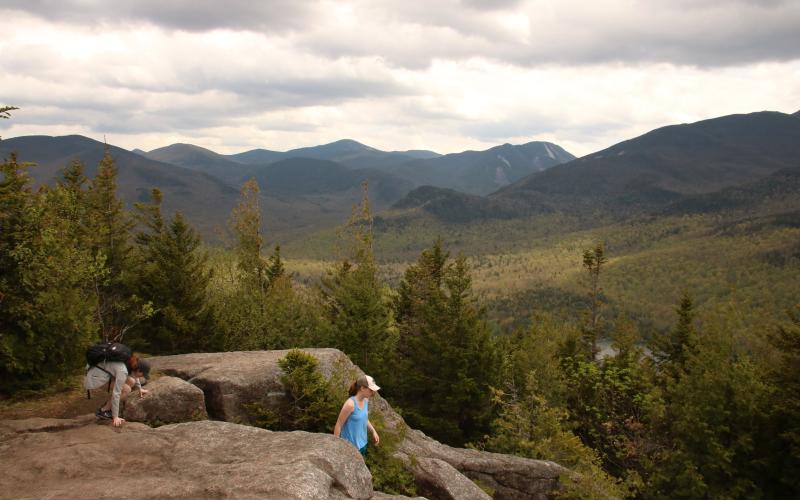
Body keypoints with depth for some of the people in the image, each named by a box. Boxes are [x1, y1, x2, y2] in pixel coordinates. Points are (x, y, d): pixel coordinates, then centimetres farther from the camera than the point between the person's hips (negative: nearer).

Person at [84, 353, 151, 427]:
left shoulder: (130, 362, -5)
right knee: (126, 390, -15)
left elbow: (133, 374, 21)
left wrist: (140, 388, 32)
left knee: (131, 382, -1)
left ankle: (108, 406, 9)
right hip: (93, 379, -9)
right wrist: (115, 417, -22)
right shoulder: (122, 371, -29)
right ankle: (103, 410, -1)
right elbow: (116, 394, -27)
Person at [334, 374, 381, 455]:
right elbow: (339, 424, -17)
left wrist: (373, 431, 8)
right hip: (350, 446, -7)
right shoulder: (350, 404, -24)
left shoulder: (365, 401, -1)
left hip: (362, 443, 8)